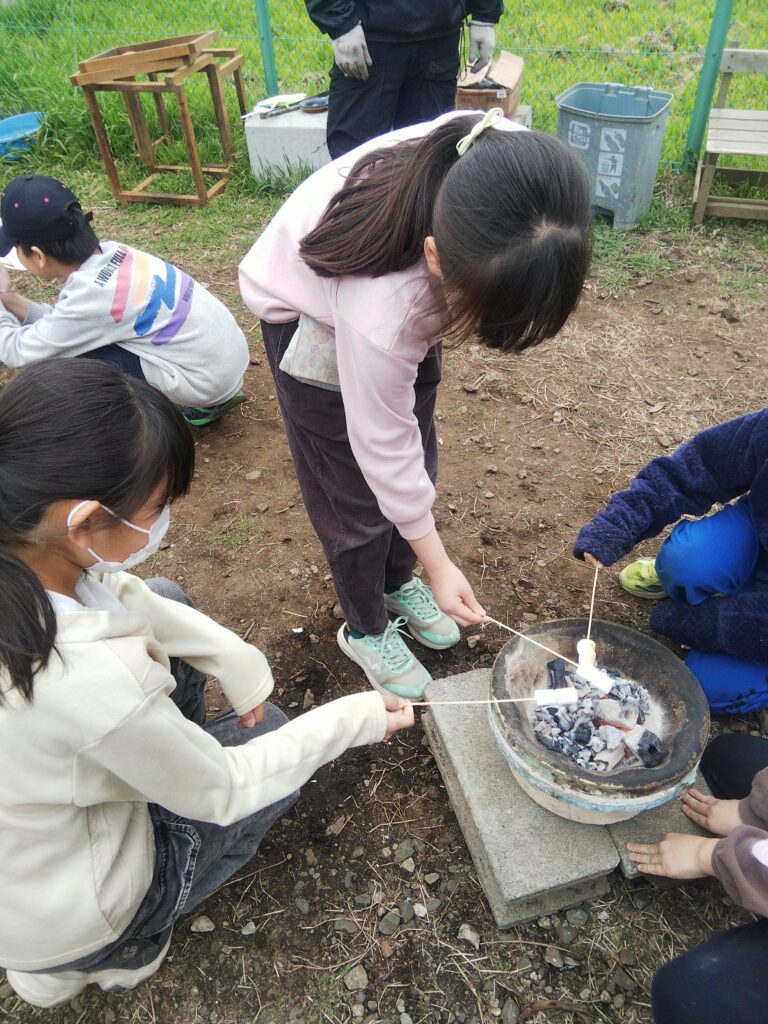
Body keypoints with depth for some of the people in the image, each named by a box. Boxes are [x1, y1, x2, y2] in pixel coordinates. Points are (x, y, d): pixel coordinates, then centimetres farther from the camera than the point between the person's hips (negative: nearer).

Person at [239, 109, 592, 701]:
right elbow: (384, 448, -29)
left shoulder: (499, 162, -32)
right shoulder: (380, 314, -45)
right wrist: (440, 565, -17)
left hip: (412, 292, 6)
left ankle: (397, 582, 42)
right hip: (316, 313, -5)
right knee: (360, 500, 3)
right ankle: (367, 630, 31)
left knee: (419, 461, 15)